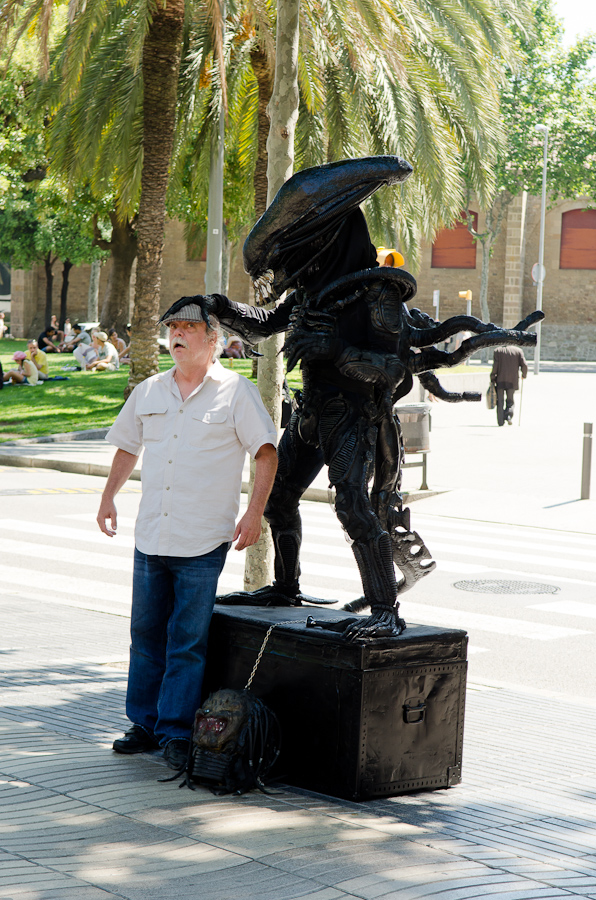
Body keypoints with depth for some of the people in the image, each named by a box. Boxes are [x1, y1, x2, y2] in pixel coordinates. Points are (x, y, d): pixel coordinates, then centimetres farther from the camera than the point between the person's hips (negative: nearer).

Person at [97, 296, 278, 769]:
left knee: (188, 641, -4)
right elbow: (127, 447, 23)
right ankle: (145, 724, 20)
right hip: (150, 536, 5)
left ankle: (176, 732, 2)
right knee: (146, 634, 9)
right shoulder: (149, 392, 11)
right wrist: (109, 498, 18)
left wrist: (255, 513, -12)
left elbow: (267, 453, -5)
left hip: (203, 543, -5)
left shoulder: (237, 392, -3)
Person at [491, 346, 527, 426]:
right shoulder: (518, 350, 3)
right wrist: (524, 375, 15)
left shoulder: (498, 351, 0)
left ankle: (500, 421, 2)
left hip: (500, 381, -1)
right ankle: (509, 416, -13)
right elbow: (524, 365, -4)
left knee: (500, 402, 7)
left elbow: (495, 366, -8)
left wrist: (492, 379, 0)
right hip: (513, 382, 1)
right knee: (510, 401, 11)